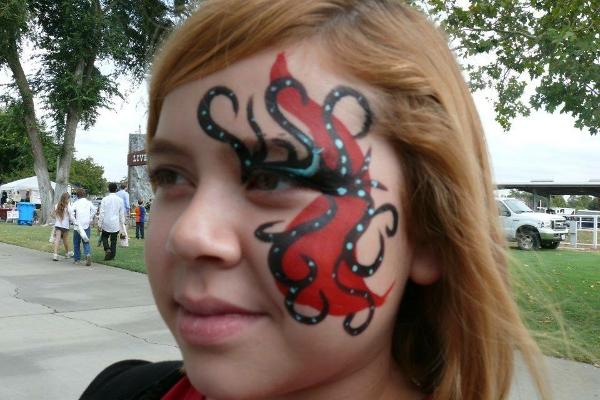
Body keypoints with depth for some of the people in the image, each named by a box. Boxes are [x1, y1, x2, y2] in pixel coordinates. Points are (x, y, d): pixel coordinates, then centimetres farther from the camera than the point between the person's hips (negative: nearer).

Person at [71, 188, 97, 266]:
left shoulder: (76, 203, -2)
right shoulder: (89, 202, 5)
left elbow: (71, 212, -15)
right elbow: (94, 210, -5)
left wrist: (75, 221, -6)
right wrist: (90, 219, 2)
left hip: (78, 225, -2)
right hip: (87, 225, 2)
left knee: (76, 243, 13)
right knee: (86, 242, 7)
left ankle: (77, 259, 19)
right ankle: (88, 254, -20)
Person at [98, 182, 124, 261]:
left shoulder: (105, 199, -8)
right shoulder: (120, 200, -1)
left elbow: (101, 213, -6)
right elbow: (122, 214, 5)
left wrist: (99, 224, 0)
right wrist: (122, 224, 16)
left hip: (106, 224, -1)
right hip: (116, 225, 1)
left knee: (104, 237, 18)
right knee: (113, 240, 11)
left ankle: (107, 249, -6)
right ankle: (112, 255, 12)